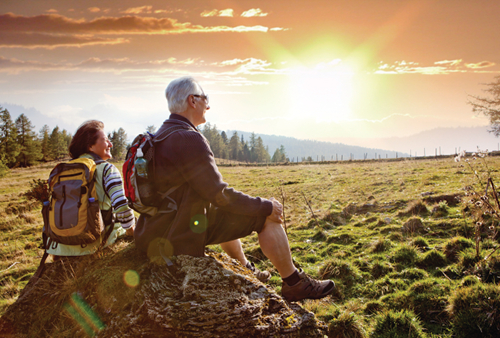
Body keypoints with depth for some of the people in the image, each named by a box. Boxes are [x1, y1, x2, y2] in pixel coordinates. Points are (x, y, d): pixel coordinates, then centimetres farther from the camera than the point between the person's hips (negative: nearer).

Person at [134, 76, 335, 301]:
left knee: (226, 213, 34)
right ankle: (294, 284, 8)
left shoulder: (160, 136, 11)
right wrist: (266, 206, -9)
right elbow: (219, 195, -22)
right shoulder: (189, 139, -21)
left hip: (156, 231, 10)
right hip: (182, 237, -10)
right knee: (267, 216, -6)